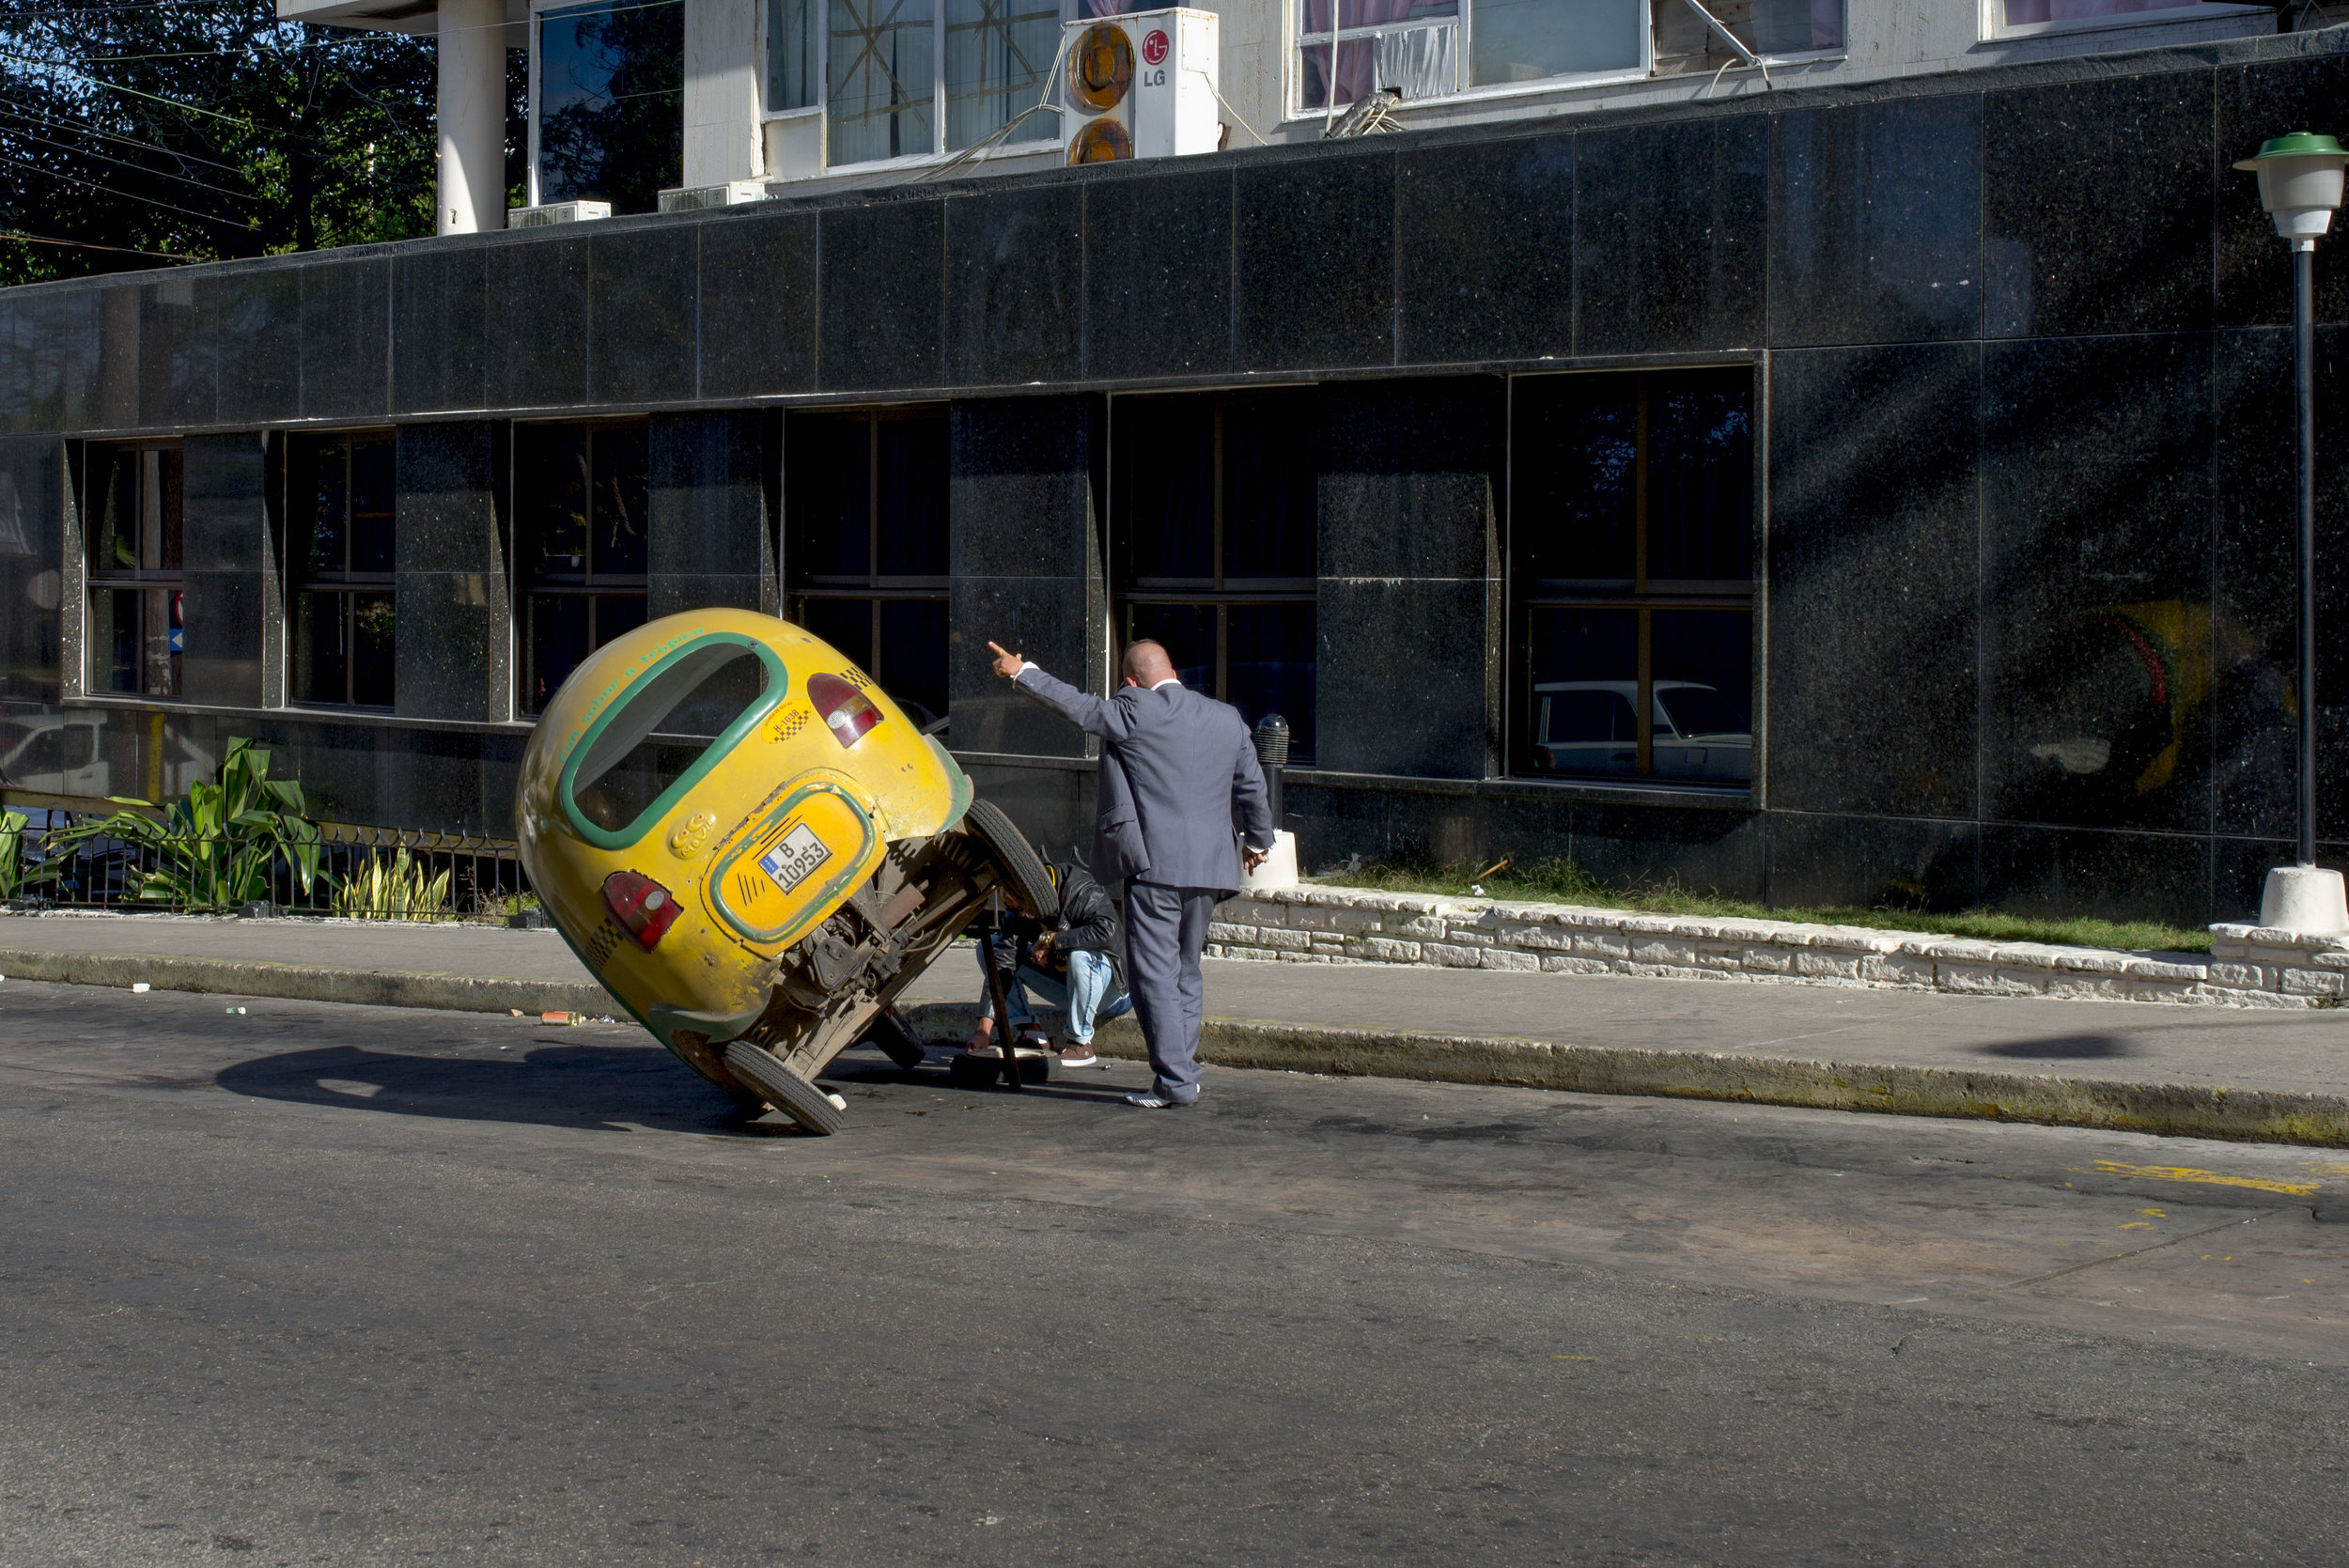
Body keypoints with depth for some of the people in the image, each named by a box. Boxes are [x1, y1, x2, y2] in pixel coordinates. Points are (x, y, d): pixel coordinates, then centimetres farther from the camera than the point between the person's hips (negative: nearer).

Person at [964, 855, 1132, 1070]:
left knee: (1080, 955, -40)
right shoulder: (1018, 906, -10)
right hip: (1065, 983, 6)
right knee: (987, 947, -2)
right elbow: (1002, 963, -13)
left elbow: (1106, 929, -44)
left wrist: (1050, 940, -33)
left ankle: (1081, 1044, -21)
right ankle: (1029, 1033, -6)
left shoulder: (1081, 892, -26)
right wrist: (984, 1027, -21)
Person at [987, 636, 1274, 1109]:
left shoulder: (1134, 712, -8)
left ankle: (1174, 1080, -6)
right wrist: (1258, 840, 35)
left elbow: (1077, 706, 2)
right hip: (1208, 867, 6)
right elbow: (1252, 787, 18)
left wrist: (1022, 672, 18)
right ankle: (1183, 1069, 23)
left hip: (1154, 863, -6)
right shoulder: (1228, 719, 9)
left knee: (1155, 973, -3)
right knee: (1186, 972, 18)